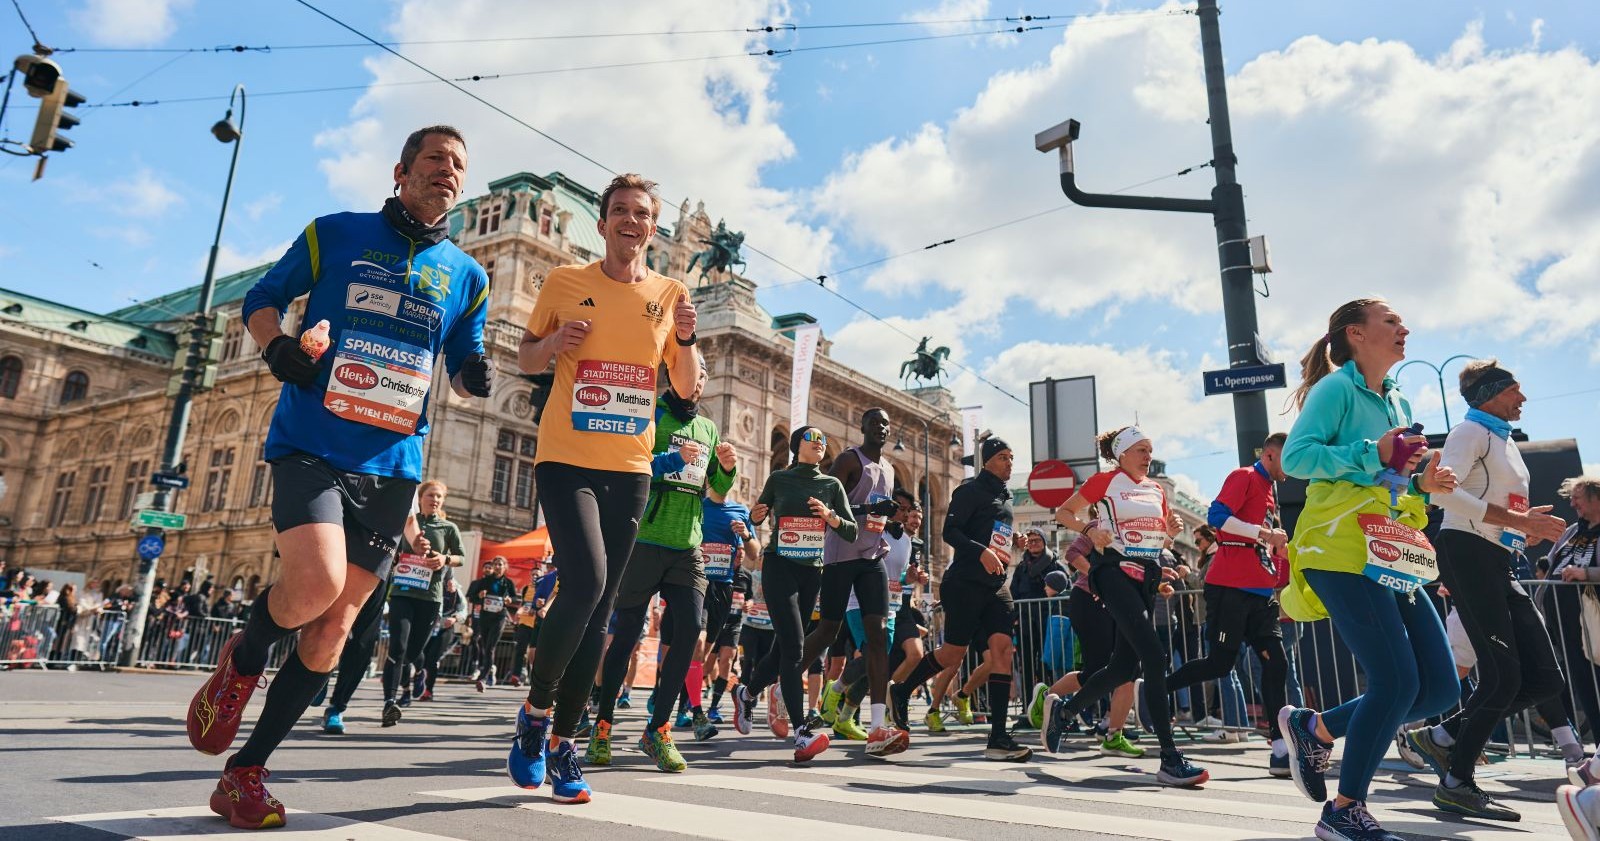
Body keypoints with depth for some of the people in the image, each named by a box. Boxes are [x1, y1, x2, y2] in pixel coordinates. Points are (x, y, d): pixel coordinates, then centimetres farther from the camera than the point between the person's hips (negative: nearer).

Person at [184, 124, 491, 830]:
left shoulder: (467, 276, 12)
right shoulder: (335, 234, 6)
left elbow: (464, 368, 18)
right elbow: (262, 298, 14)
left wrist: (475, 375, -6)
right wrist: (277, 346, -8)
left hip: (392, 465, 3)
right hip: (311, 444, -3)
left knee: (334, 627, 2)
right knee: (317, 582, -24)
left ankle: (245, 774, 18)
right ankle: (241, 661, 11)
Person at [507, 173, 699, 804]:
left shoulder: (670, 294, 9)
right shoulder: (565, 282, 4)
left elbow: (687, 388, 10)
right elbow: (526, 360, 12)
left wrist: (686, 338, -8)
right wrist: (555, 341, -9)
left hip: (630, 467, 3)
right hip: (566, 457, -3)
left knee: (599, 610, 5)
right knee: (585, 580, -21)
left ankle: (562, 741, 19)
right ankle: (536, 709, 5)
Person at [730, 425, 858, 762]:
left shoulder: (832, 484, 9)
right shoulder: (779, 478, 3)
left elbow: (852, 533, 5)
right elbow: (757, 518, 15)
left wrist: (831, 517, -14)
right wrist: (756, 515, -9)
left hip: (811, 571, 4)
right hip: (779, 566, -4)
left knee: (785, 647, 11)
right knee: (794, 646, -18)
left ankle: (747, 693, 38)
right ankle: (802, 734, -22)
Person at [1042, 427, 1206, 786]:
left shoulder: (1156, 489, 17)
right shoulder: (1103, 481, -1)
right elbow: (1063, 512, 5)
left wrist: (1171, 528, 4)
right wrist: (1090, 530, -12)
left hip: (1149, 576, 8)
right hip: (1115, 571, -7)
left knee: (1126, 666, 7)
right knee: (1155, 658, -19)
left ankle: (1063, 709, 28)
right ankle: (1170, 760, -16)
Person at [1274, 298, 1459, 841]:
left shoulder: (1397, 402, 22)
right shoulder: (1337, 387, -4)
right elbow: (1295, 456, -15)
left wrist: (1422, 485, 9)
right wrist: (1371, 453, -20)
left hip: (1391, 561, 9)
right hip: (1341, 552, -9)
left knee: (1441, 688, 3)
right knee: (1397, 682, -12)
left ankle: (1313, 728, 19)